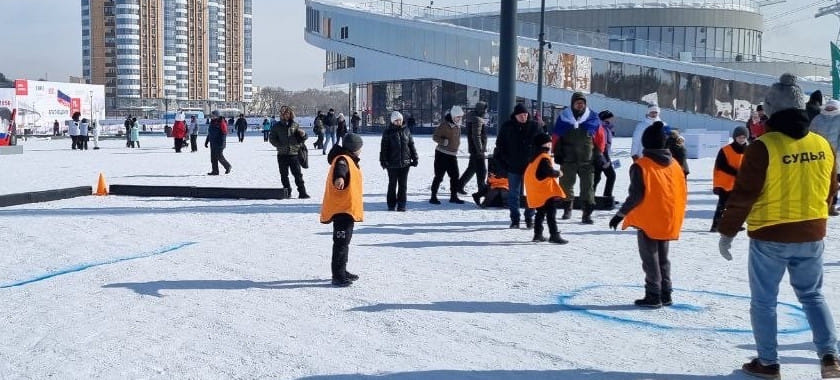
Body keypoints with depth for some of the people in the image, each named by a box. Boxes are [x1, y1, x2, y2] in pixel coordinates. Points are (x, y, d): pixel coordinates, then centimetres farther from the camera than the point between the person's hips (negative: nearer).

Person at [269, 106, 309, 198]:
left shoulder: (295, 125, 7)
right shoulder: (277, 126, 4)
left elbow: (301, 139, 11)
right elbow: (271, 138, 7)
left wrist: (303, 135, -12)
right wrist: (280, 145, -7)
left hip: (294, 153, -1)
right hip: (282, 154, 1)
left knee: (298, 174, -5)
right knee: (284, 175, 6)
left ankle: (302, 192, -4)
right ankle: (287, 192, 16)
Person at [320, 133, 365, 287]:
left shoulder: (349, 160, 17)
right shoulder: (343, 160, -17)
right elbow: (340, 168, -43)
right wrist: (339, 177, -64)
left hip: (347, 209, 11)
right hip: (342, 209, -11)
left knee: (344, 242, 20)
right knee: (341, 243, -10)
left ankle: (341, 272, 31)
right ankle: (338, 276, -8)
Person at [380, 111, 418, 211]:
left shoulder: (406, 131, 7)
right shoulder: (388, 132, -2)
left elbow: (411, 145, 12)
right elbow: (384, 148, -3)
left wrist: (414, 158, 9)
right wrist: (383, 161, -9)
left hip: (405, 162, 2)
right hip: (392, 163, -2)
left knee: (403, 185, 4)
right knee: (392, 184, 7)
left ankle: (401, 205, 10)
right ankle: (391, 205, 16)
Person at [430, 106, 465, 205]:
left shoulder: (457, 126, 10)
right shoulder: (445, 125, -15)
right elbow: (435, 136, -14)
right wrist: (443, 141, -28)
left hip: (453, 155, 8)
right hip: (442, 154, -8)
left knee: (455, 176, 8)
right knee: (439, 176, -5)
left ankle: (454, 196, 18)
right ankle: (433, 197, 2)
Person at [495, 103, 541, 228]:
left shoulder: (533, 126, 1)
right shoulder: (507, 127, -1)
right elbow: (499, 146, 4)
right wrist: (502, 163, -2)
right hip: (513, 167, 0)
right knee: (514, 194, 4)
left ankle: (529, 218, 16)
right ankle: (515, 219, 12)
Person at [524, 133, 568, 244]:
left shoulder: (534, 158, 14)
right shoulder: (544, 158, -16)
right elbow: (549, 171, -27)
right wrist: (558, 173, -8)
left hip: (537, 192, 10)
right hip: (546, 192, -10)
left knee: (540, 213, 18)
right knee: (551, 213, -10)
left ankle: (538, 234, 22)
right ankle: (554, 235, -13)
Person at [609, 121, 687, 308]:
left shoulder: (641, 166, -14)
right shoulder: (674, 164, 6)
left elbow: (636, 195, -18)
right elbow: (682, 192, 9)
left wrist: (621, 214, -9)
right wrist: (675, 216, 19)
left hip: (647, 220, -6)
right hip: (667, 221, 6)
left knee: (650, 258, 1)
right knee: (663, 258, 17)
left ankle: (653, 296, 0)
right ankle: (666, 294, 20)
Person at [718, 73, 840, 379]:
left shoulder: (763, 147, -16)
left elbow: (742, 195, -14)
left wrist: (727, 232, -4)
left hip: (769, 238, -4)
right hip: (812, 236, 5)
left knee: (764, 301, 10)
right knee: (813, 296, 20)